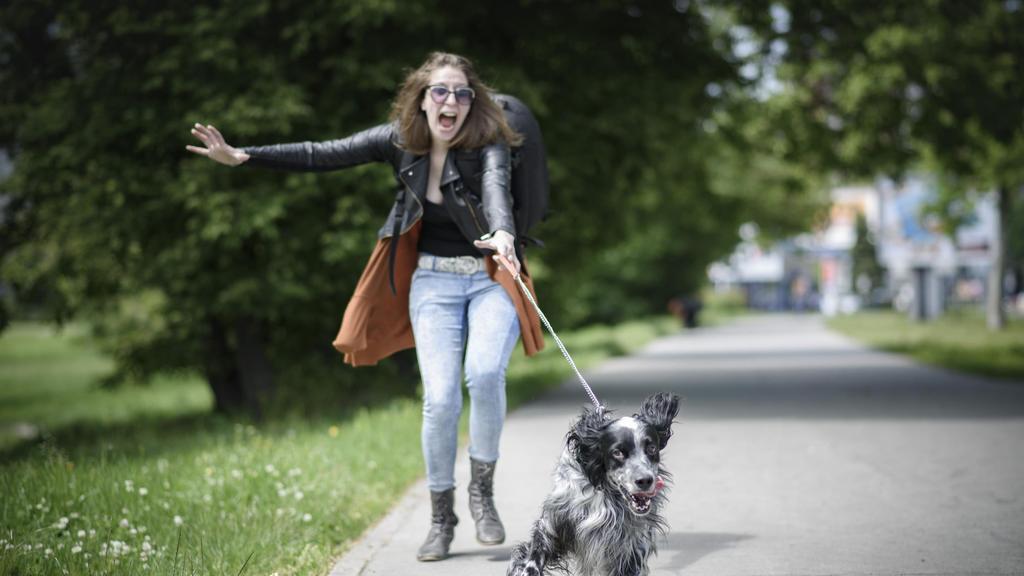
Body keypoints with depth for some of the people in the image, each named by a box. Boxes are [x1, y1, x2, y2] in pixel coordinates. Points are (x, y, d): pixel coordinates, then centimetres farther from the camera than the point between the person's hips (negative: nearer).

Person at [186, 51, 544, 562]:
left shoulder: (488, 145, -14)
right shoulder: (399, 140, -4)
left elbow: (496, 188, -35)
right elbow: (321, 155, -5)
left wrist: (502, 234, -57)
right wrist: (242, 156, -13)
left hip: (491, 277, -2)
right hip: (433, 281, 2)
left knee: (484, 374, -28)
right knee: (440, 399, -11)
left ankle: (482, 491, -5)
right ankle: (441, 518, 8)